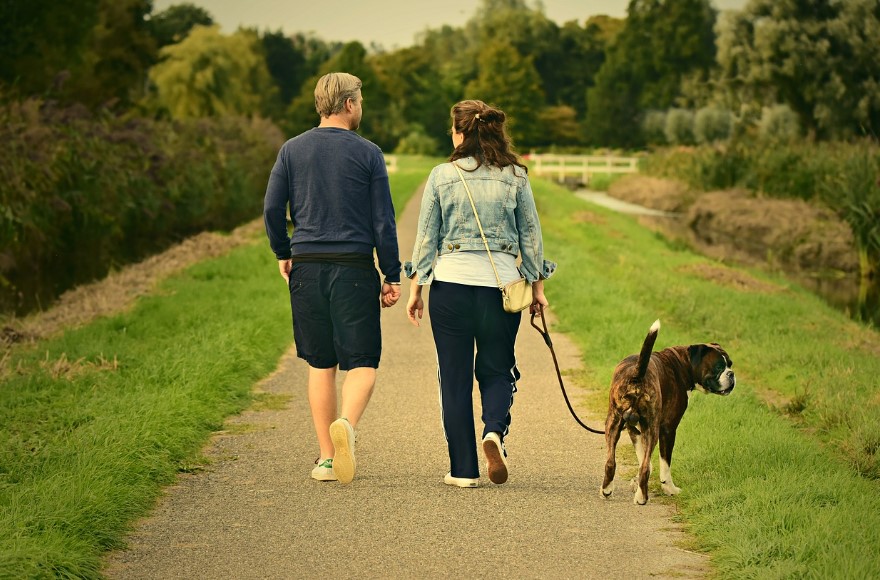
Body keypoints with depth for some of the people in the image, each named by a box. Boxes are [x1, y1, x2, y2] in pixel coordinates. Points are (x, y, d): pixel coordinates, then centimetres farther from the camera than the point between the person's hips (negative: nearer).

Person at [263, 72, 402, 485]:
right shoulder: (367, 153, -2)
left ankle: (326, 458, 10)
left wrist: (283, 254, 18)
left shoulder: (292, 150, 5)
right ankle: (346, 424, -28)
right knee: (362, 362, 1)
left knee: (320, 365, 11)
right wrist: (392, 276, 3)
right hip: (354, 267, -3)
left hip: (307, 266, 3)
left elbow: (272, 208, 2)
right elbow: (383, 220, -2)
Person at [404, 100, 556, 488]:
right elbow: (531, 234, 6)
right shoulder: (515, 176, 2)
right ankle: (495, 430, -15)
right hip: (501, 283, 1)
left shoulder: (442, 176, -1)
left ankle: (463, 469, 7)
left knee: (455, 377, 7)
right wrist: (537, 286, 15)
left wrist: (416, 288, 10)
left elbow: (426, 237, 2)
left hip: (450, 283, -1)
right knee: (497, 370, 15)